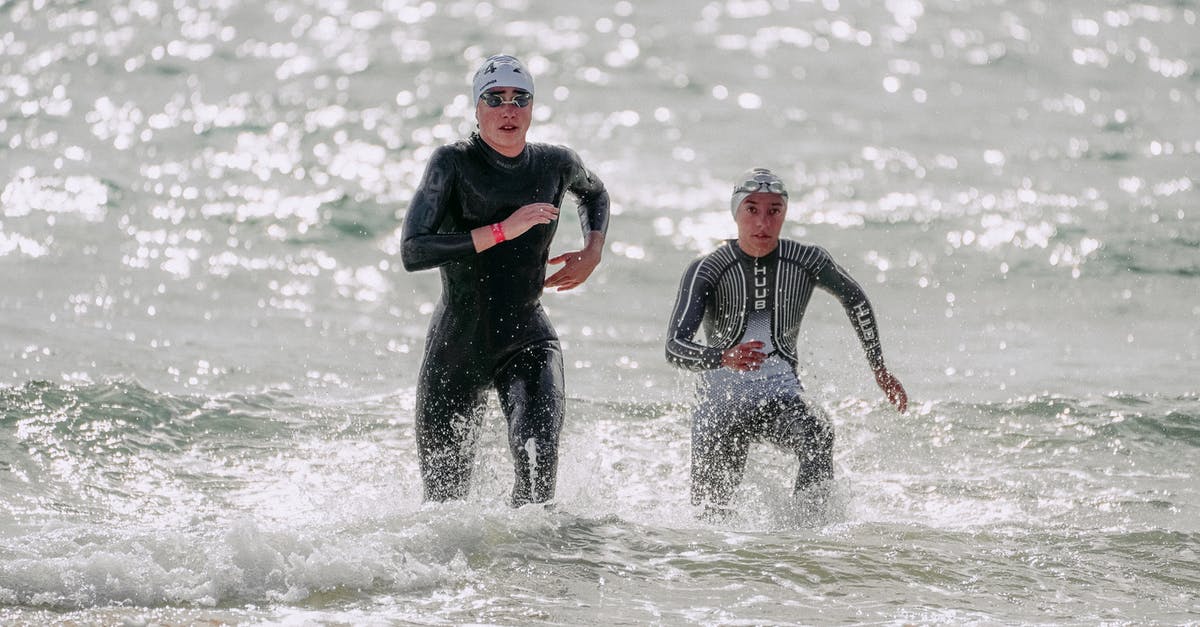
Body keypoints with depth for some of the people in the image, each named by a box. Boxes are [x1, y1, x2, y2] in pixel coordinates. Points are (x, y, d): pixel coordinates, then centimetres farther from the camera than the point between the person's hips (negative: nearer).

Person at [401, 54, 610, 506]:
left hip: (529, 343, 1)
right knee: (444, 495, 10)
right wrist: (503, 231, -25)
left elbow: (594, 193, 27)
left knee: (537, 459, -27)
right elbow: (413, 252, -22)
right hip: (456, 347, -1)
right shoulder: (453, 163, -10)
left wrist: (593, 250, 9)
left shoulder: (555, 164, 1)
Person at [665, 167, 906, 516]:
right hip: (720, 403, 0)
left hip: (781, 398, 0)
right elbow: (675, 347, -23)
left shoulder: (807, 261, -6)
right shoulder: (707, 271, -13)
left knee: (818, 435, -34)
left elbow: (855, 300, 15)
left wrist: (879, 370, 17)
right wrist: (724, 358, -43)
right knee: (709, 513, 8)